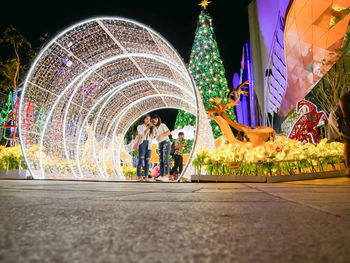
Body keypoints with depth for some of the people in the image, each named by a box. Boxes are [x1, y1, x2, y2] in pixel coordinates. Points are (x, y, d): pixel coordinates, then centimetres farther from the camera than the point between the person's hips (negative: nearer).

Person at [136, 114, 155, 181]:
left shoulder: (150, 128, 20)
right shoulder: (139, 127, 8)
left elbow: (152, 137, 6)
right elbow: (143, 134, -10)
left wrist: (153, 130, -8)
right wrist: (148, 127, -17)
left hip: (149, 144, 4)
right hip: (142, 143, -4)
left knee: (147, 161, -2)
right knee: (141, 160, -13)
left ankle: (146, 177, -1)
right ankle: (139, 176, -13)